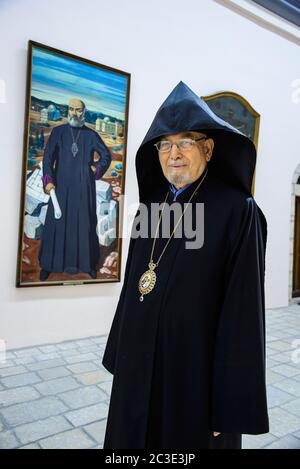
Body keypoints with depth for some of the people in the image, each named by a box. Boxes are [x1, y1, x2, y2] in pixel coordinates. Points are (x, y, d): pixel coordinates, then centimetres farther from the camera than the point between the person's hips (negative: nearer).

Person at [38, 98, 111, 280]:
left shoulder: (91, 134, 6)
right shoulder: (58, 132, 4)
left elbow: (107, 155, 14)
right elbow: (48, 156, -4)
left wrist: (97, 169, -2)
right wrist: (48, 180, -16)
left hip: (84, 186, 0)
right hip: (62, 185, 0)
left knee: (86, 222, 3)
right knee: (56, 221, 1)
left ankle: (88, 262, 16)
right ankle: (48, 263, 12)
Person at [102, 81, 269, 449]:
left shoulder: (238, 210, -14)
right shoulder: (151, 206, 5)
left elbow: (243, 310, -16)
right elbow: (133, 285, 9)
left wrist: (231, 404, -15)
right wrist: (120, 354, 13)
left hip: (196, 369, -5)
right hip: (140, 363, 6)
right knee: (133, 434, 21)